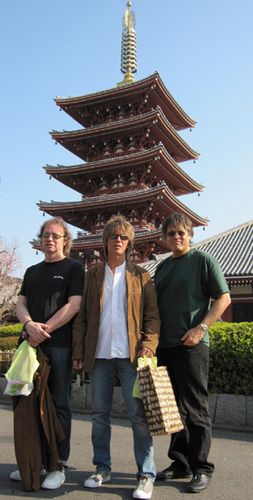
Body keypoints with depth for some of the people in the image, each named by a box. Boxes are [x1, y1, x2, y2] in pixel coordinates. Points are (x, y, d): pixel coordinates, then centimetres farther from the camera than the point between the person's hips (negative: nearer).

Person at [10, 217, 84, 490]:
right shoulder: (32, 271, 20)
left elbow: (73, 306, -8)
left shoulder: (74, 268, 3)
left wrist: (44, 331, -14)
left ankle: (59, 466, 10)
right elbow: (20, 303, 11)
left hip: (59, 345, -5)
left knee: (58, 404, 1)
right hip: (31, 344, 5)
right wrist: (30, 324, -11)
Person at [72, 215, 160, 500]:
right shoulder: (92, 275, 11)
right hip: (99, 354, 3)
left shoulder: (141, 276, 8)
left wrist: (148, 345, -11)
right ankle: (102, 468, 25)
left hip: (131, 354, -2)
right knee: (99, 413, 10)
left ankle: (146, 475, 9)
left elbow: (152, 315, 3)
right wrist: (78, 352, 1)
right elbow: (81, 316, 8)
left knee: (138, 414, -2)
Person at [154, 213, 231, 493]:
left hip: (191, 345, -6)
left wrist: (201, 328, -16)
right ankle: (181, 463, 25)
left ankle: (201, 469, 13)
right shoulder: (162, 267, 16)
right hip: (165, 345, 7)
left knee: (195, 409, 0)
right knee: (174, 407, 13)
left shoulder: (203, 260, -2)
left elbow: (223, 298, -7)